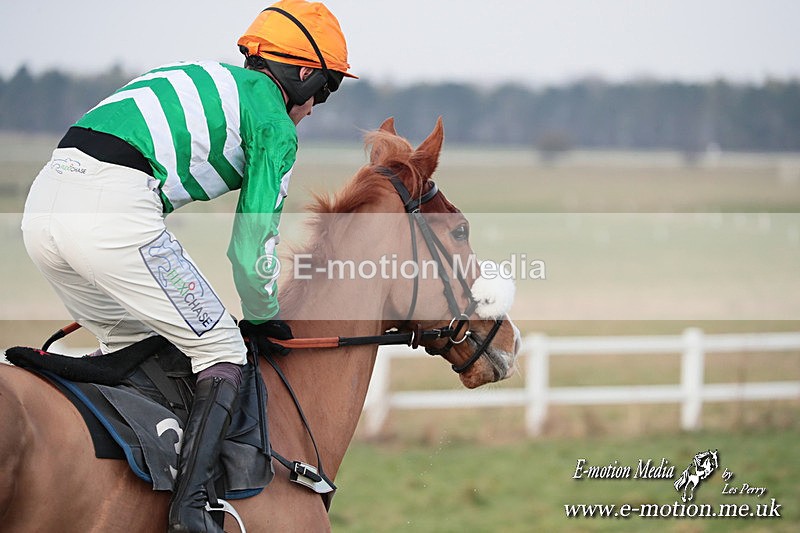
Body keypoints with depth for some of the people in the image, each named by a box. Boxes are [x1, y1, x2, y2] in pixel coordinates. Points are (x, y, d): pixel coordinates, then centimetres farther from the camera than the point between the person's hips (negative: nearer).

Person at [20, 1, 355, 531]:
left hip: (43, 204, 8)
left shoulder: (202, 79, 32)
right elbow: (252, 247, 6)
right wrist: (264, 319, 26)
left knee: (132, 343, 27)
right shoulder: (276, 125, 9)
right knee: (223, 351, 3)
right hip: (114, 212, -8)